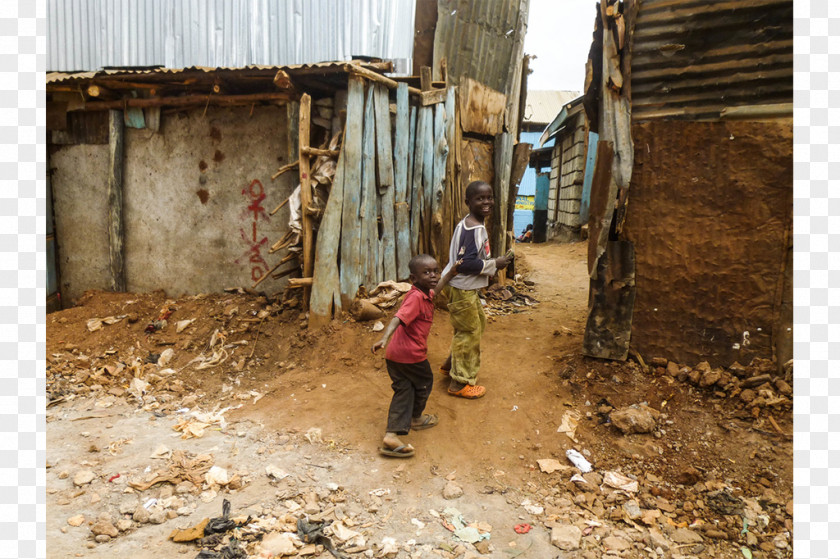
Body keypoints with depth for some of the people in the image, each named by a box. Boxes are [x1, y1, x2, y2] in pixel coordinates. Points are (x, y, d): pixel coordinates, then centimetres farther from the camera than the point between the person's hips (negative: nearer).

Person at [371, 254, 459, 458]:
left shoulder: (426, 293, 9)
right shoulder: (416, 297, -21)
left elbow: (434, 289, 33)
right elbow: (399, 318, -34)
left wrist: (451, 273, 30)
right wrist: (384, 337, -47)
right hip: (410, 354, -8)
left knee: (403, 390, 9)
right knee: (424, 382, 18)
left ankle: (392, 435, 1)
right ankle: (416, 418, 43)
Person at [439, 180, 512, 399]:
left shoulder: (475, 225, 9)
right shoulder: (473, 229, -23)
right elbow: (465, 263, -29)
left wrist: (494, 262, 9)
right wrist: (494, 264, -19)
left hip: (469, 288, 10)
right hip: (462, 290, -10)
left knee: (478, 323, 23)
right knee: (469, 333, 1)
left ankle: (451, 365, 37)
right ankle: (460, 383, 17)